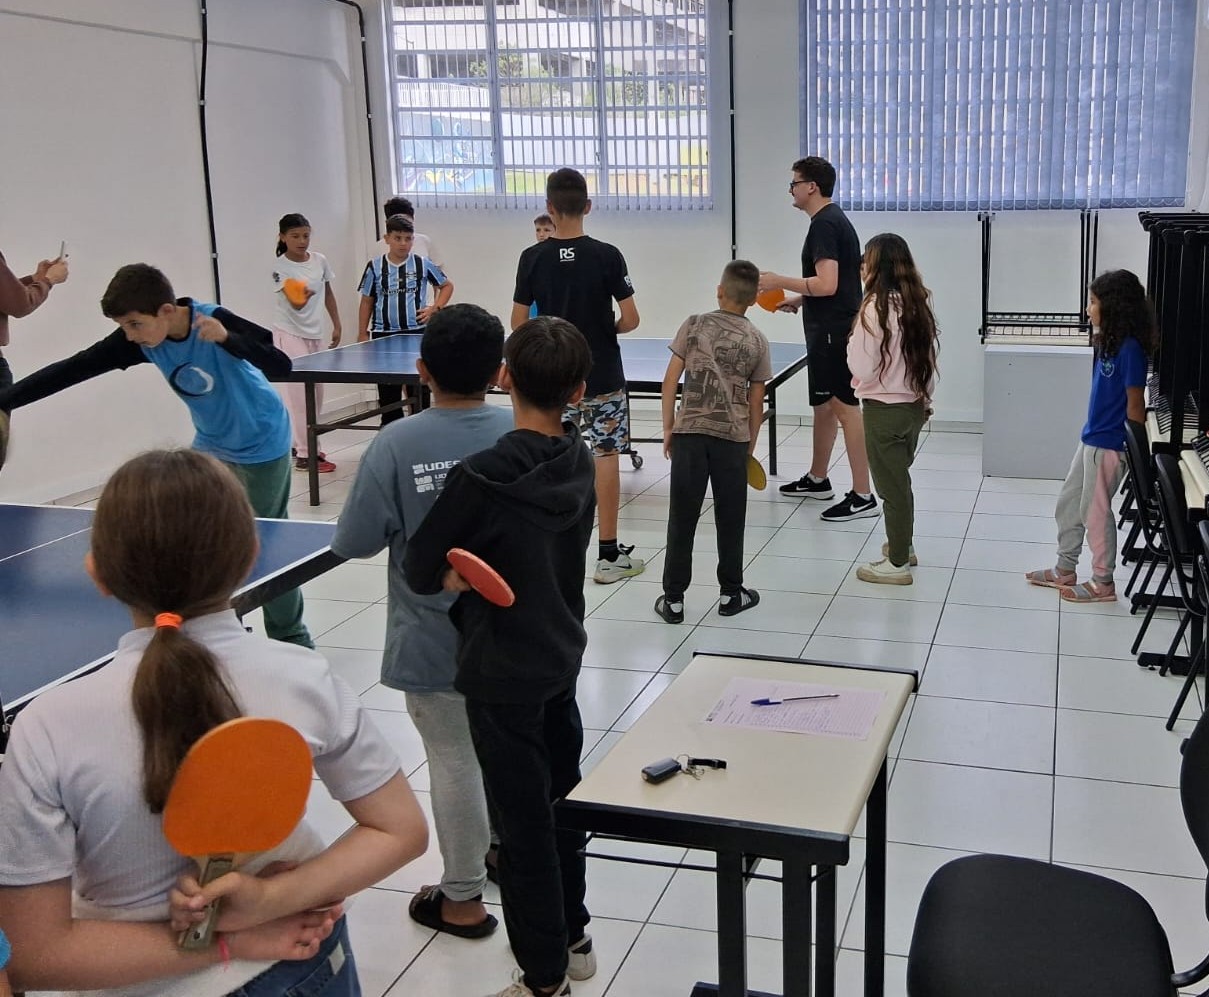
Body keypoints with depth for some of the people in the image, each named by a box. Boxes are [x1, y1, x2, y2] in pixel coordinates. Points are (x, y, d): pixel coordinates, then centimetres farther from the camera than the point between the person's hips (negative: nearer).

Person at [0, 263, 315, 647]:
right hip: (211, 446, 6)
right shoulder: (139, 338, -14)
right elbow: (71, 369, -15)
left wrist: (227, 337, -50)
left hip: (261, 446, -6)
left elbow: (281, 365, -35)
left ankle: (292, 640, 16)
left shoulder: (215, 320, -29)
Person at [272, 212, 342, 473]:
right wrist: (302, 297, -48)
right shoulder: (280, 268, -16)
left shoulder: (320, 260, 1)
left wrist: (337, 326, 14)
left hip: (314, 333, 7)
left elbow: (328, 294, 14)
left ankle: (300, 443, 24)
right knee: (301, 393, -9)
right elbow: (295, 304, -26)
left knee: (316, 393, 10)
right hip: (290, 334, -7)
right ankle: (304, 455, -6)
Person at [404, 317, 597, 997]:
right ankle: (573, 940, 39)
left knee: (523, 825, 6)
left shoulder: (483, 477, -24)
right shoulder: (579, 462, -4)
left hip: (503, 675, -7)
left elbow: (421, 571, -16)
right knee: (563, 802, 21)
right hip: (562, 658, 7)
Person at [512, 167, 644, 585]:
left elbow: (518, 323, -1)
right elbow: (631, 319, -11)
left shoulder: (532, 258, -5)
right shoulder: (606, 255, -11)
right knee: (606, 459, 4)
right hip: (603, 377, -2)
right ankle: (609, 555, 6)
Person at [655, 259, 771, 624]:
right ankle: (730, 594, 22)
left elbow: (670, 380, -1)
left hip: (688, 433, -1)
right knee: (730, 519, 11)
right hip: (733, 438, 1)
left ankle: (673, 599, 9)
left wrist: (667, 429, 6)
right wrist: (751, 445, 17)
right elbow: (756, 401, 7)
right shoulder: (757, 341, 4)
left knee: (682, 517, 4)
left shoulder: (694, 325, 0)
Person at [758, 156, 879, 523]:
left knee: (844, 407, -9)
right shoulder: (835, 219, 16)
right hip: (831, 329, 11)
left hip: (832, 333, -11)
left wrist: (780, 282, -17)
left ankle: (863, 496, -6)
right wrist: (799, 300, 16)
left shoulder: (824, 224, -16)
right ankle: (817, 480, 31)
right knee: (824, 405, 19)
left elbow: (827, 284, -25)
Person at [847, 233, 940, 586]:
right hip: (914, 406, 7)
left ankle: (897, 564, 13)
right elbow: (926, 359, 10)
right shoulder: (917, 304, 3)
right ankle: (902, 545, 38)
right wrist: (925, 400, 20)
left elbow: (862, 368, -18)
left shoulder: (876, 306, -19)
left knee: (892, 485, 3)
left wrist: (851, 344, 1)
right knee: (899, 479, 23)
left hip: (884, 410, -7)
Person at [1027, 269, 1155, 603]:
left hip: (1109, 445, -9)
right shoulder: (1108, 343, 7)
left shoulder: (1130, 349, -19)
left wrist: (1133, 452, -14)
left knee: (1095, 511, 2)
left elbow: (1135, 404, -17)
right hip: (1090, 438, 9)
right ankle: (1065, 570, 31)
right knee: (1067, 504, 17)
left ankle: (1103, 584, 16)